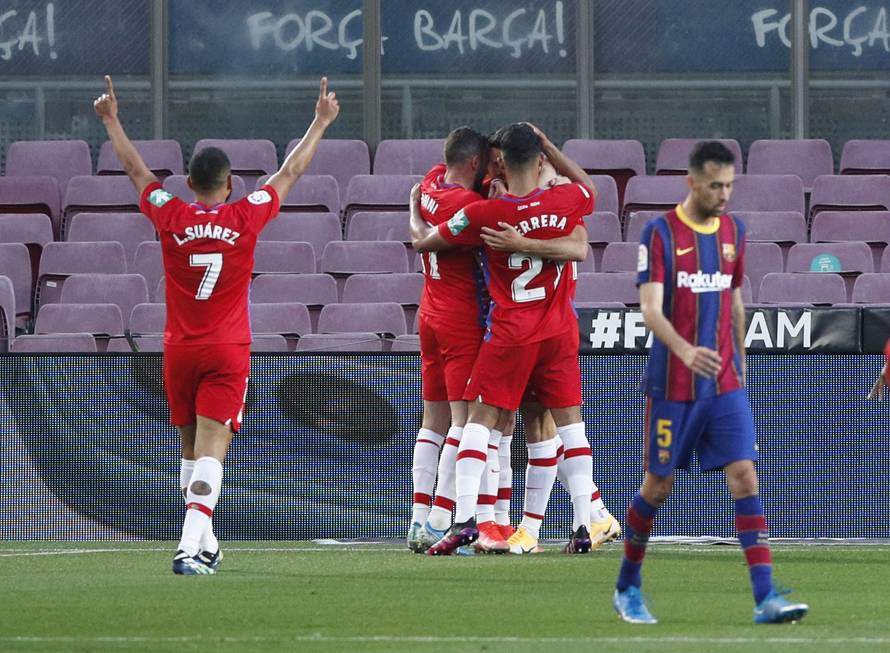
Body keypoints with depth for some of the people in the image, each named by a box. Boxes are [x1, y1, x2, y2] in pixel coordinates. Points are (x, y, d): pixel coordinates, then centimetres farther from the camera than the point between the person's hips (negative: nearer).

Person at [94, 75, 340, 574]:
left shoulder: (171, 217, -4)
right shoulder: (246, 217, -6)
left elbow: (135, 168, 11)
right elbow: (292, 171, 6)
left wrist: (112, 120, 25)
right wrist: (322, 122, 19)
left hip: (180, 350, 2)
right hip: (229, 351, -2)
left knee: (193, 447, 18)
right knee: (211, 449, -11)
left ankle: (204, 542, 26)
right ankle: (191, 546, -26)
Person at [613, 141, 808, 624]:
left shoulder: (732, 232, 7)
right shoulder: (660, 233, -10)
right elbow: (650, 308, -19)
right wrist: (685, 351, -35)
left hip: (725, 383, 4)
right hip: (672, 384, -4)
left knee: (744, 477, -9)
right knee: (658, 485, 6)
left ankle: (765, 597, -14)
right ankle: (627, 588, 26)